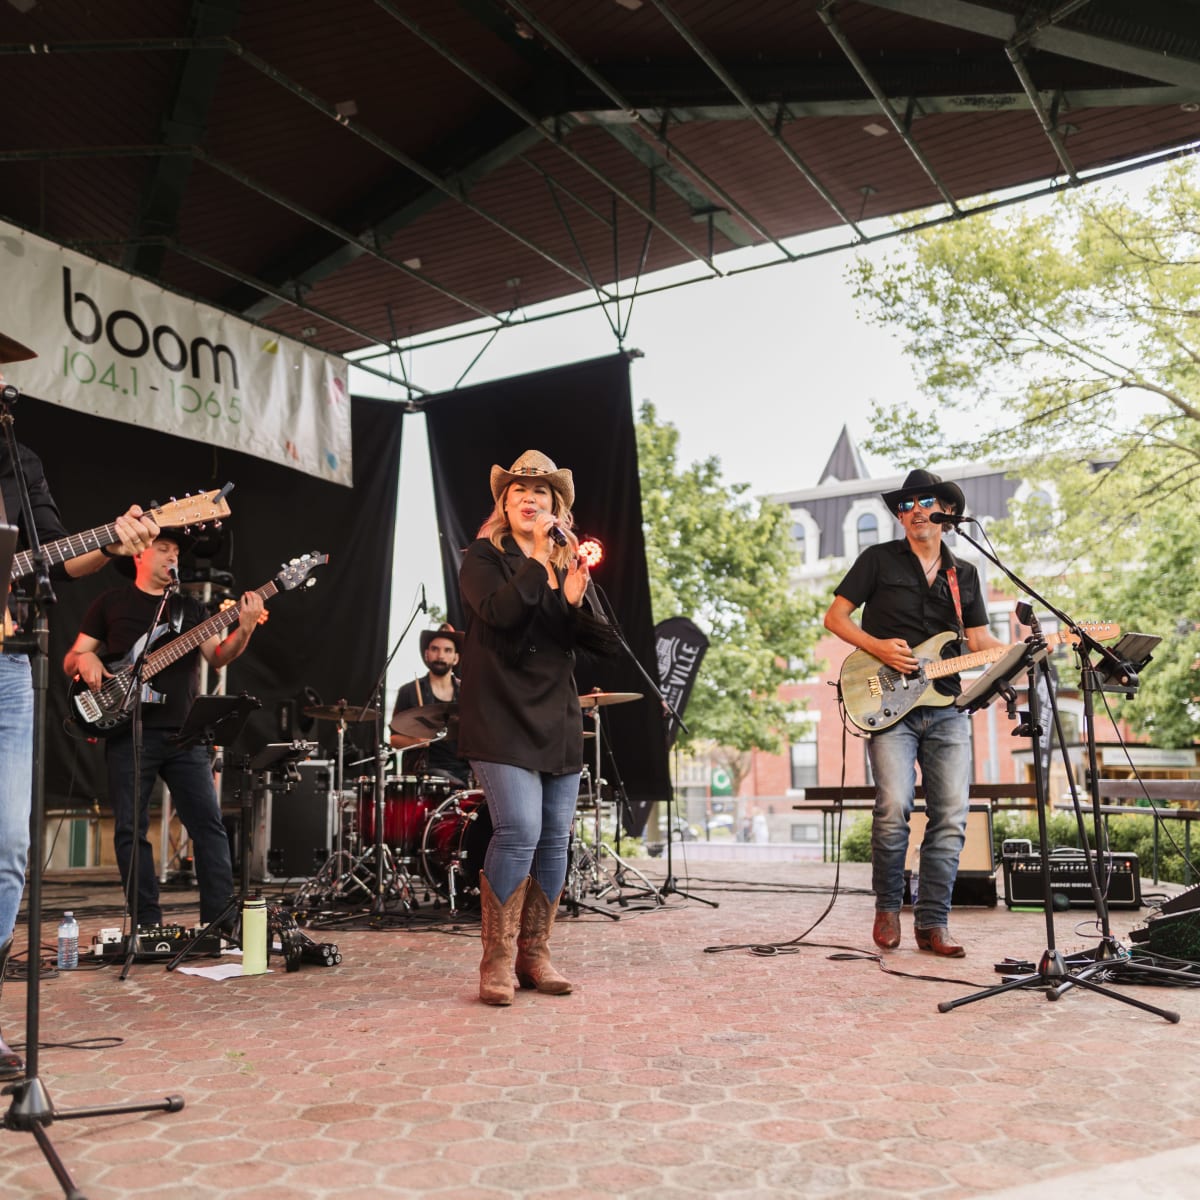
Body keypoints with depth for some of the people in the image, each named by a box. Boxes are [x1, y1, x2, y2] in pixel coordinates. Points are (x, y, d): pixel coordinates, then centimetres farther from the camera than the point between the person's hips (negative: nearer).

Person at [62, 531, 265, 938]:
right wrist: (85, 660, -15)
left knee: (208, 823, -3)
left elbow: (217, 657, 3)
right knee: (130, 829, -1)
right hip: (129, 733, -2)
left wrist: (244, 630, -16)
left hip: (184, 734, 2)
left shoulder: (190, 607, 16)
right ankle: (148, 925, 7)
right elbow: (70, 660, 9)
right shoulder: (110, 603, 10)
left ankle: (221, 918, 1)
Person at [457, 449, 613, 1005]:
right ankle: (496, 961, -4)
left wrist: (576, 600, -11)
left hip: (558, 719, 6)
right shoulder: (484, 556, 2)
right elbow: (498, 611, -19)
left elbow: (600, 642, 6)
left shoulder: (569, 563, 14)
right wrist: (538, 559, -16)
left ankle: (535, 956, 18)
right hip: (501, 716, -5)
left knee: (555, 839, 6)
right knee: (519, 831, -16)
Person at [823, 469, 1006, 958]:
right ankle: (887, 907, 7)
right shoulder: (879, 559, 6)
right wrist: (878, 648, -11)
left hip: (946, 710, 4)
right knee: (894, 809, -15)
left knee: (951, 816, -3)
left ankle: (932, 923, 7)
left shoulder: (964, 574, 18)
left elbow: (981, 641, 15)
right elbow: (835, 617, 4)